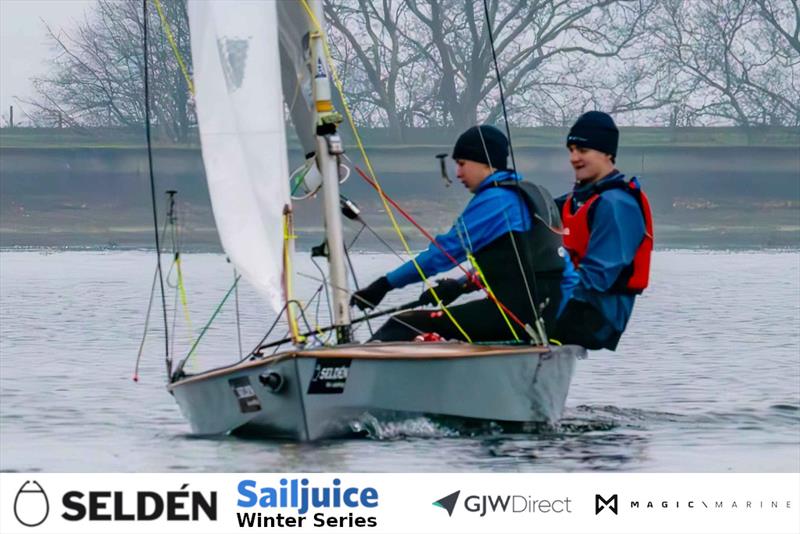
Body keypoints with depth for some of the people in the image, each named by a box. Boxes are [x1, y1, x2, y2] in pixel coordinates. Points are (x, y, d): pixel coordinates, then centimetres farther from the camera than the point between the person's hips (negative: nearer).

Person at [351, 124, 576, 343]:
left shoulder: (494, 199, -10)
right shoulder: (534, 195, 19)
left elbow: (446, 250, -13)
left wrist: (386, 284, -10)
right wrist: (462, 285, 25)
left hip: (515, 316, -10)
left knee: (403, 327, -15)